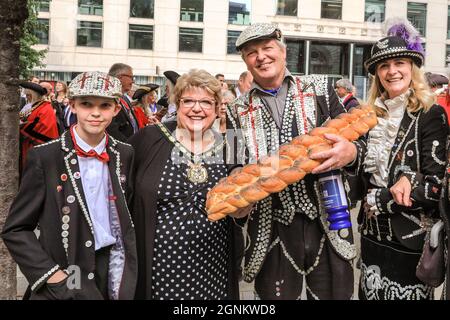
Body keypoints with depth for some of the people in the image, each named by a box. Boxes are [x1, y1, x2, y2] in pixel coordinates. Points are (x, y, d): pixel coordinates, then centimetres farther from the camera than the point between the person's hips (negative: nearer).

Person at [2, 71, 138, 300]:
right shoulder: (44, 157, -11)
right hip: (64, 286, -3)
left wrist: (124, 275, 2)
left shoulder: (124, 154, 0)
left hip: (113, 276, 3)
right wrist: (50, 274, -15)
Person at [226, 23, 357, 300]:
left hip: (327, 222, 0)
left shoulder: (319, 88, 6)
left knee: (335, 293, 10)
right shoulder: (239, 112, 7)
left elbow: (349, 136, 3)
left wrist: (350, 151, -20)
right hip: (272, 231, 1)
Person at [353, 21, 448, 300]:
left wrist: (376, 200, -11)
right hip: (373, 236, 5)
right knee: (370, 295, 18)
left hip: (412, 241, -5)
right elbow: (366, 176, 9)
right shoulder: (374, 115, 6)